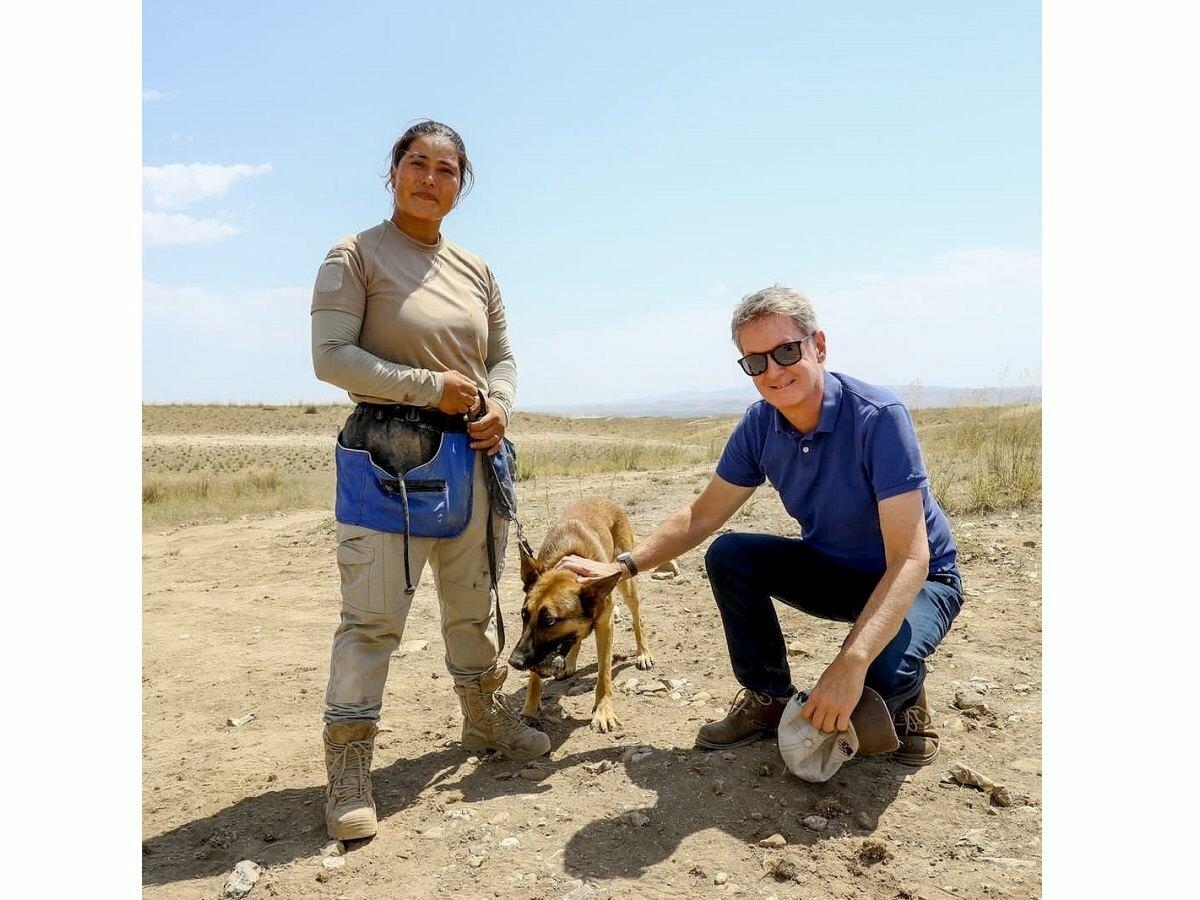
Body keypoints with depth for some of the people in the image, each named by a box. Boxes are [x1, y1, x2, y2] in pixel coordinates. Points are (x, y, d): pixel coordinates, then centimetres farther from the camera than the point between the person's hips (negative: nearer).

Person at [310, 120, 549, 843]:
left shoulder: (476, 269, 13)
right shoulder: (357, 256, -3)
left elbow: (503, 356, 17)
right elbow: (331, 355, -11)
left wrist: (498, 406, -4)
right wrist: (432, 386, -15)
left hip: (472, 453, 6)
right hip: (389, 451, -5)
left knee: (474, 601, 16)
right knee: (373, 612, -5)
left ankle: (485, 719, 35)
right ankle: (349, 770, 9)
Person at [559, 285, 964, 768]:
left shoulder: (877, 416, -30)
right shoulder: (759, 425, -12)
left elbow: (910, 559, -34)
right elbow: (703, 515, 0)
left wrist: (851, 664, -46)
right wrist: (622, 565, -11)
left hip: (918, 579, -5)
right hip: (830, 568, 5)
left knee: (884, 668, -35)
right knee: (728, 556, -15)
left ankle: (906, 698, 4)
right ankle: (770, 699, 6)